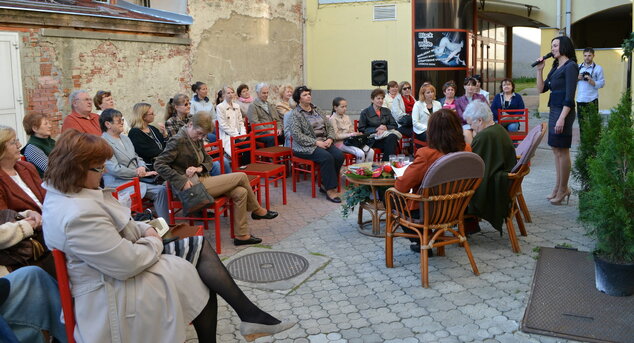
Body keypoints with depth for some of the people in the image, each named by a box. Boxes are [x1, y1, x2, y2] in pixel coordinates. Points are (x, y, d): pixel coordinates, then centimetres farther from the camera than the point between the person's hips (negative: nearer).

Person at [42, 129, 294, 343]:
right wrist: (154, 242, -9)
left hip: (115, 268, 10)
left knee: (198, 246, 2)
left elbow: (117, 227, 15)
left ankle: (249, 315, 5)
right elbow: (128, 264, -29)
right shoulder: (79, 214, -31)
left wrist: (145, 231, -2)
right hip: (112, 293, -10)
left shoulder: (63, 193, 2)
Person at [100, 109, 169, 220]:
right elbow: (115, 169, -15)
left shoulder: (125, 138, 18)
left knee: (161, 189, -12)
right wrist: (138, 173, -11)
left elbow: (136, 157, 22)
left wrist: (142, 167, -2)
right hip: (119, 183, -8)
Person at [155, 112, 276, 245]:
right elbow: (159, 164, -17)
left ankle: (242, 235, -1)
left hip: (202, 180, 9)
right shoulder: (178, 141, -13)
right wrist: (182, 181, -22)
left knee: (241, 193, -10)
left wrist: (199, 168, -6)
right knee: (241, 176, -10)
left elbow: (208, 160, 19)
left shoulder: (197, 139, 12)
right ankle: (257, 210, 9)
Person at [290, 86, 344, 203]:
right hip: (305, 146, -6)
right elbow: (297, 135, -13)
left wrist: (330, 138, -4)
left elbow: (329, 126, 17)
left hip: (324, 142, 6)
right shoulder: (295, 114, -3)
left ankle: (325, 185, -5)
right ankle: (330, 190, -22)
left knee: (339, 155, -20)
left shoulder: (316, 110, 17)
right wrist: (316, 142, -19)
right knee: (327, 157, -31)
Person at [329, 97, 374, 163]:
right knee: (360, 153, -29)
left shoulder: (347, 117, 18)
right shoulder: (333, 119, -5)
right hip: (340, 142, -7)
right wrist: (351, 135, -20)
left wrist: (357, 134, -4)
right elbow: (336, 136, -12)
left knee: (371, 151, -14)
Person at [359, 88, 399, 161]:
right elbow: (361, 129, 0)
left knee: (393, 137, -34)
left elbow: (394, 125, 14)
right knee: (390, 139, -34)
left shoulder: (386, 111, 21)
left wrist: (386, 127, -8)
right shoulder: (365, 113, 8)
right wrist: (376, 129, -12)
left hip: (386, 134, 4)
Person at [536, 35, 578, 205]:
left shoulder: (570, 66, -9)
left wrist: (562, 118, -21)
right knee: (556, 150, 12)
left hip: (563, 111, -9)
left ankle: (563, 190, 3)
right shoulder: (556, 67, 16)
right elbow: (541, 89, 16)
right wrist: (539, 70, 8)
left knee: (562, 151, -4)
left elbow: (569, 96, -16)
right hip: (553, 110, 9)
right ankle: (559, 186, 20)